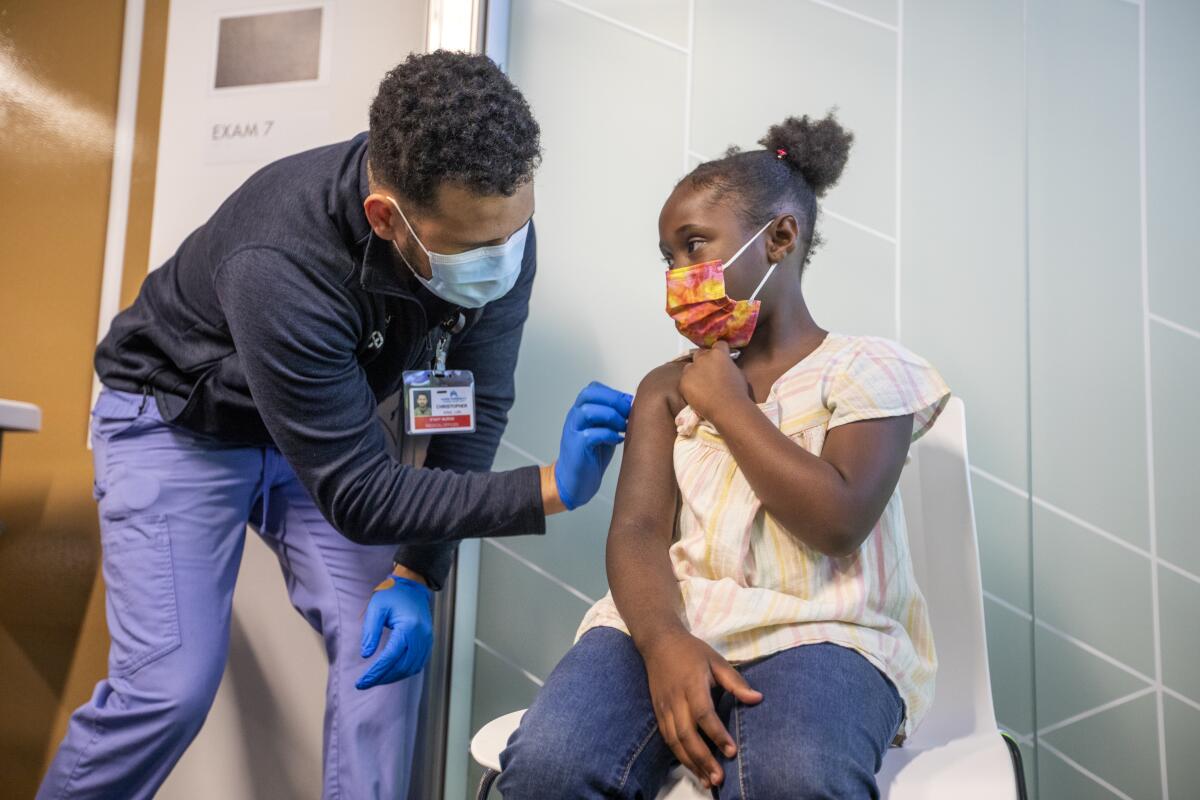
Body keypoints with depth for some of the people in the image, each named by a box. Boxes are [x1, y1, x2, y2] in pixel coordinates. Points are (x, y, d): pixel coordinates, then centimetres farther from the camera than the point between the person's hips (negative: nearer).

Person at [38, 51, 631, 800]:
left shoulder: (495, 228, -23)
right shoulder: (282, 263, -39)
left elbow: (476, 405, -13)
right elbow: (358, 495, -33)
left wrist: (416, 575, -20)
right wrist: (550, 488, -39)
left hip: (332, 422, 5)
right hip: (180, 421, -4)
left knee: (384, 643, -9)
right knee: (169, 684, -12)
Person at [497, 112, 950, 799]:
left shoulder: (867, 369, 6)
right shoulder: (667, 387, 18)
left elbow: (837, 523, -11)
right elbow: (638, 528, 2)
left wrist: (727, 402, -2)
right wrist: (664, 641, -18)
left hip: (816, 631, -2)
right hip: (675, 622, 3)